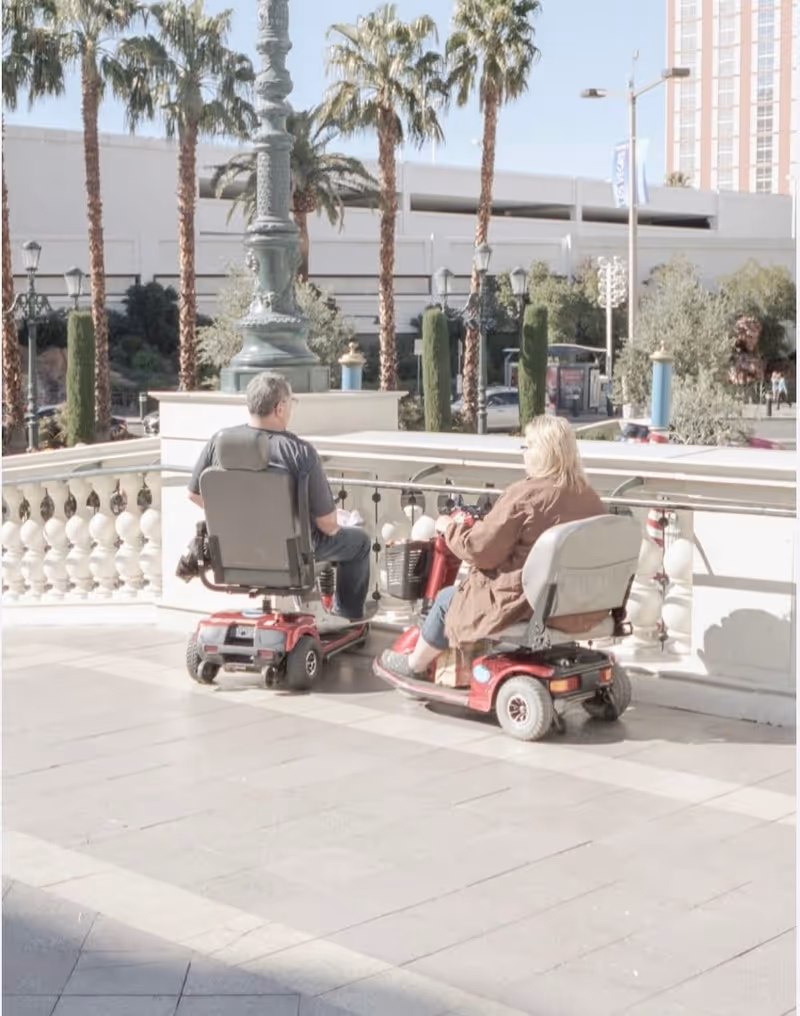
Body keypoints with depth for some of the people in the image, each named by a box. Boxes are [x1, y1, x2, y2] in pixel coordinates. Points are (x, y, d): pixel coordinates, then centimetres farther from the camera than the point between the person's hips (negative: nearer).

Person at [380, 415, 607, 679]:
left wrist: (451, 528, 4)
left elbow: (479, 550, -16)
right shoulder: (588, 496, -1)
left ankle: (415, 665, 39)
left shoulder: (523, 495, -20)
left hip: (527, 604, -7)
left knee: (448, 599, 19)